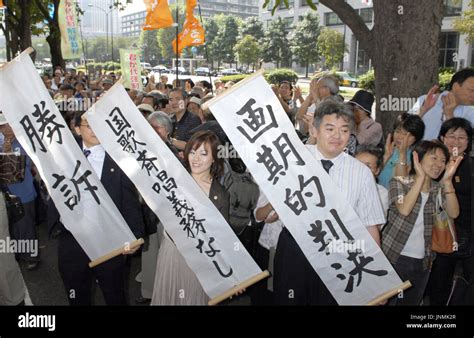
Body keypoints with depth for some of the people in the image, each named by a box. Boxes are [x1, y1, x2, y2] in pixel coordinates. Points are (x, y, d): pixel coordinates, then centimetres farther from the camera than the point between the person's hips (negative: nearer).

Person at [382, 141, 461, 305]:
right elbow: (404, 210, -24)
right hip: (394, 257, -4)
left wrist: (447, 180, -18)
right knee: (386, 301, 1)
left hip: (422, 262, 5)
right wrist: (420, 177, -23)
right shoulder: (399, 182, -6)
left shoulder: (439, 188, 7)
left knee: (412, 301, 15)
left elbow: (453, 213, -10)